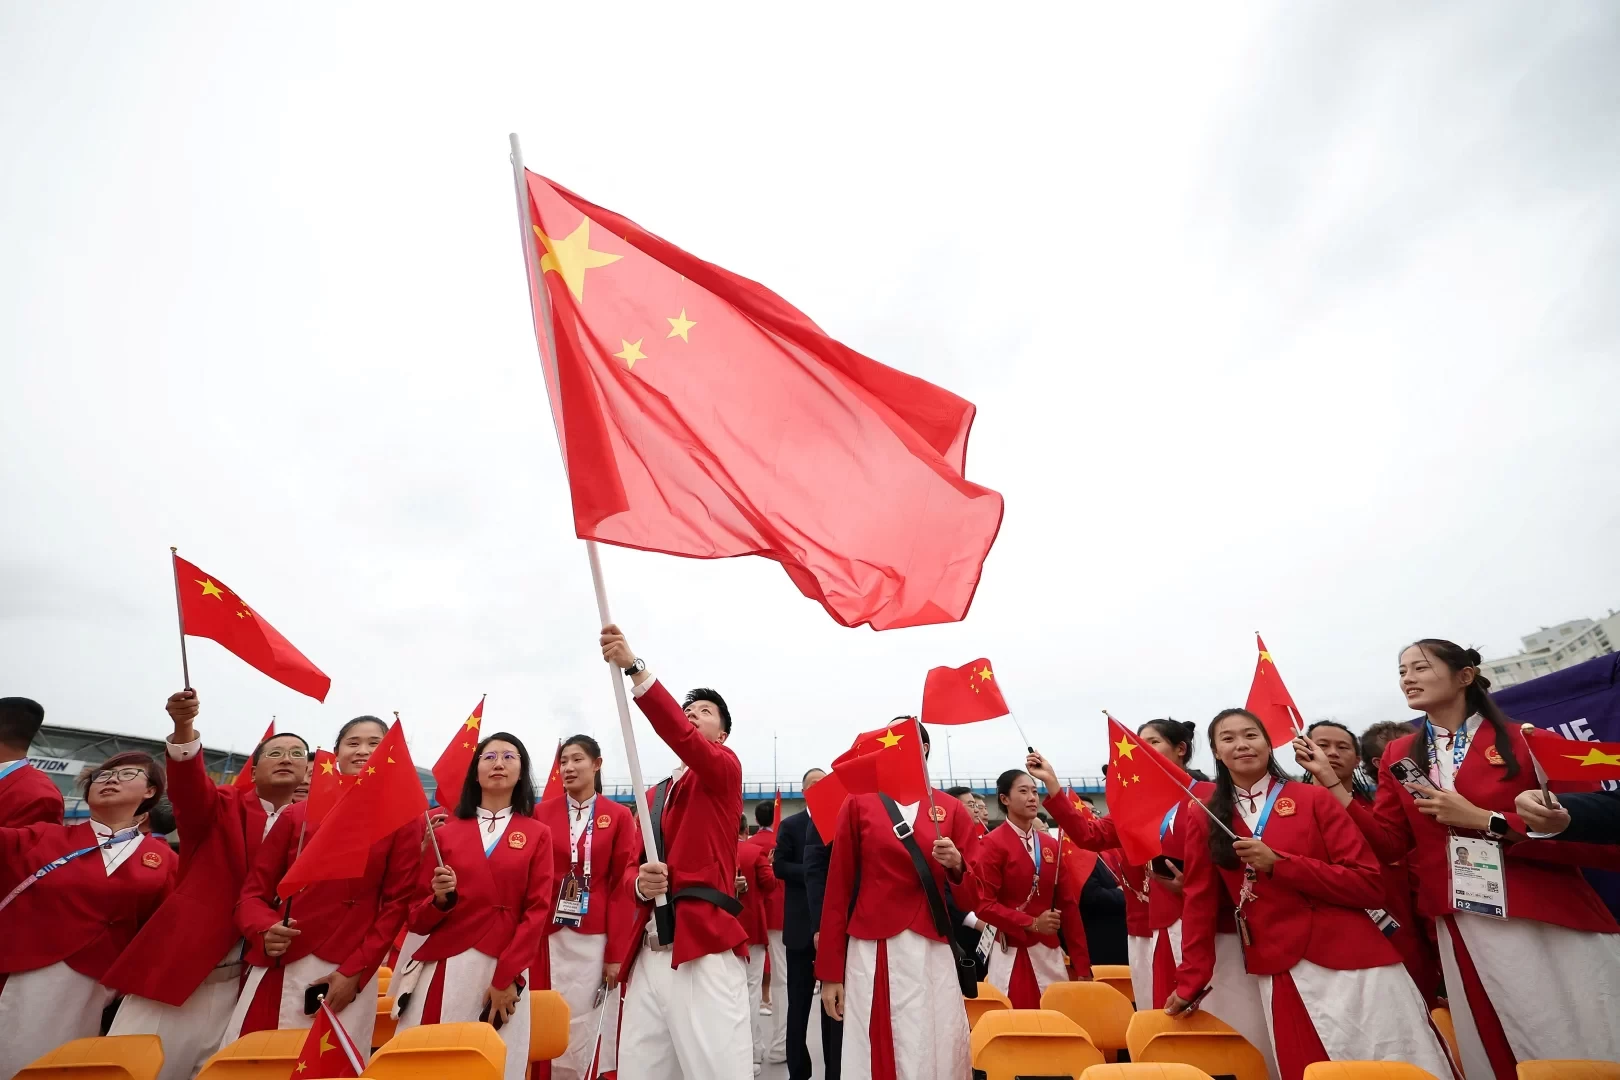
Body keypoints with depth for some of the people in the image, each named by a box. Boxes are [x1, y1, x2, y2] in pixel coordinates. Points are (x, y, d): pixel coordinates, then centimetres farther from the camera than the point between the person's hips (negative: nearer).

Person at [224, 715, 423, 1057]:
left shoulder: (403, 820, 1)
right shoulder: (297, 815, 8)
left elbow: (397, 903, -1)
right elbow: (254, 891, 8)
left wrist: (354, 971, -8)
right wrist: (265, 931, -11)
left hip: (347, 976, -2)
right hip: (277, 969, 2)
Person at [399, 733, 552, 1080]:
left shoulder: (537, 834, 4)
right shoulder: (446, 831, 6)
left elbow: (537, 912, -1)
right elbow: (418, 918, 6)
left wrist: (506, 978, -9)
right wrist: (440, 899, -14)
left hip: (506, 972, -1)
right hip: (445, 967, 1)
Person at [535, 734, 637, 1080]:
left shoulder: (619, 816, -1)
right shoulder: (541, 813, 5)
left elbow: (623, 885, -3)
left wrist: (617, 951, -6)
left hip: (596, 938, -1)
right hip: (549, 935, 2)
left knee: (590, 1027, 3)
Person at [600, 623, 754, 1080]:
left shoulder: (724, 769, 2)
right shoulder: (655, 795, 22)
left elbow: (681, 737, -19)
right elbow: (631, 869, 18)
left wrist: (635, 667, -28)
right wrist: (639, 882, -7)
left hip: (704, 948, -6)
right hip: (648, 953, 7)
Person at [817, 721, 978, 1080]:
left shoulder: (952, 810, 5)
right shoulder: (858, 803, 1)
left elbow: (971, 899, 7)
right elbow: (838, 890, 2)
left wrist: (957, 866, -14)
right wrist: (829, 972, 1)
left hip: (933, 954, 1)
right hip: (870, 955, -1)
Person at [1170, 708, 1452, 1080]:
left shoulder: (1313, 798, 0)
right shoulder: (1204, 820, 4)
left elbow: (1369, 885, -5)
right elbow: (1199, 903, 6)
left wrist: (1277, 863, -15)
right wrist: (1190, 982, 4)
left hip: (1353, 961, -1)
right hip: (1281, 974, 1)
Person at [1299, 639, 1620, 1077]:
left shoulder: (1525, 740, -3)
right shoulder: (1398, 755, 6)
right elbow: (1387, 844, 2)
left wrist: (1484, 820, -18)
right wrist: (1329, 780, -7)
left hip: (1555, 926, -3)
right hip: (1463, 932, 3)